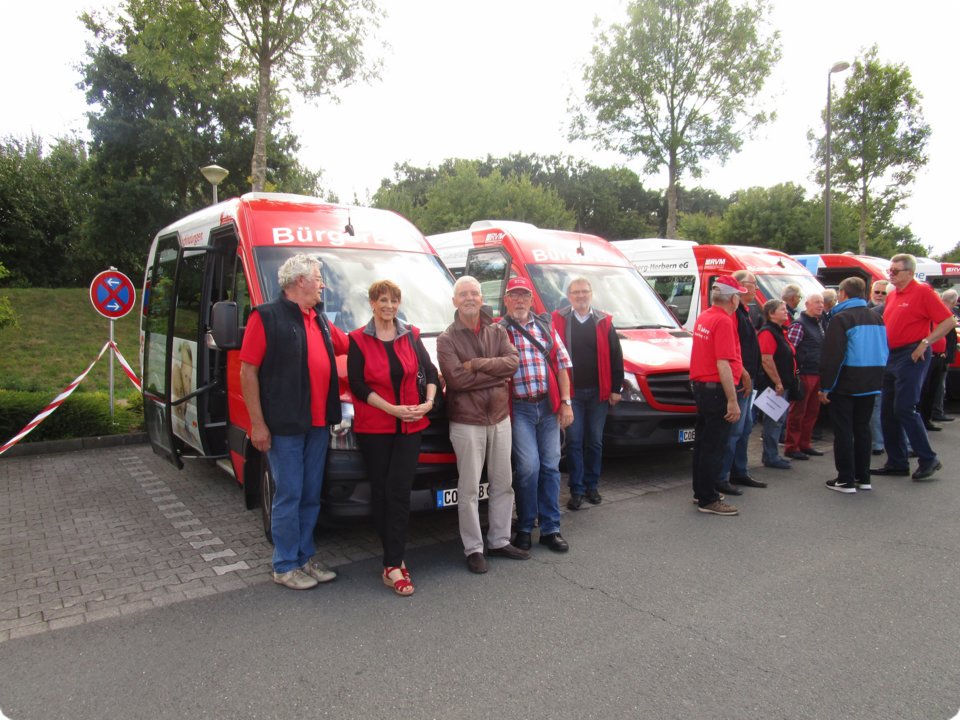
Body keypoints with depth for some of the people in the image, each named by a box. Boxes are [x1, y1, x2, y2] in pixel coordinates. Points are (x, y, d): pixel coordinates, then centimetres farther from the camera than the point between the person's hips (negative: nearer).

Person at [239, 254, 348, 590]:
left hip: (318, 424, 7)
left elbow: (348, 344, 30)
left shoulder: (320, 320, 15)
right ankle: (285, 566, 16)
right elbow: (248, 371, -11)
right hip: (284, 425, -7)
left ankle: (305, 558, 27)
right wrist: (257, 423, -15)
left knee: (311, 496, 14)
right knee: (289, 496, 1)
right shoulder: (267, 317, -8)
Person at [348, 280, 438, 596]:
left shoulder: (411, 335, 8)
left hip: (411, 426, 1)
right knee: (381, 492, 5)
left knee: (399, 492, -5)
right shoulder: (359, 339, -1)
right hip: (373, 427, -1)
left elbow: (430, 371, 10)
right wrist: (391, 409, -16)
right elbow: (356, 384, -8)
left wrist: (429, 401, -8)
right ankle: (396, 559, 18)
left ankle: (392, 565, -4)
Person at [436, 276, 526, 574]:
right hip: (467, 422, -4)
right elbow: (456, 378, -17)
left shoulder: (497, 332, 8)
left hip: (500, 418, 5)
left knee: (503, 484, 13)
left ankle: (500, 540, 28)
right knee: (469, 489, 2)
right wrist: (497, 372, -14)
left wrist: (476, 364, -17)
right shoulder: (447, 339, -4)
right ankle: (473, 549, 14)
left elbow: (513, 362, -8)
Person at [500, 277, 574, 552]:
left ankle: (550, 528, 17)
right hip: (520, 408, -4)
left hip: (549, 406, 4)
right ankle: (524, 527, 11)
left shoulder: (545, 326, 12)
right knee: (529, 467, -8)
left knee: (550, 466, 6)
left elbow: (562, 364, 10)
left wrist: (566, 402, 3)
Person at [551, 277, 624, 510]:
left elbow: (615, 357, 7)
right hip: (571, 392, -2)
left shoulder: (604, 322, 7)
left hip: (598, 392, 2)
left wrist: (615, 388, 2)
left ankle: (592, 485, 22)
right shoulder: (558, 321, 0)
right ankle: (577, 490, 9)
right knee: (574, 441, 1)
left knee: (595, 441, 10)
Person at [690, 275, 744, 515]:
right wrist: (733, 401, -21)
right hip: (717, 390, -10)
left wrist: (740, 370, 28)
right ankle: (708, 500, 5)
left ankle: (700, 491, 28)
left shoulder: (703, 317, 11)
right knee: (715, 447, -2)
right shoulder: (724, 321, -17)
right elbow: (722, 364, -23)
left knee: (703, 442, 17)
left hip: (700, 386, 10)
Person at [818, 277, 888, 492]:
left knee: (843, 431, -1)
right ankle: (863, 477, 19)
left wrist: (825, 387, -13)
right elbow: (883, 352, 17)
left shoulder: (841, 319, -12)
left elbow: (832, 356, -17)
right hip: (870, 385, 7)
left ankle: (846, 480, 1)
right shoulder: (876, 318, 11)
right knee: (862, 429, 14)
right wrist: (875, 379, 21)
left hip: (845, 386, -7)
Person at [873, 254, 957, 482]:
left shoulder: (923, 292, -8)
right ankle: (897, 463, 16)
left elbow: (949, 321, -13)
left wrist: (925, 342, -18)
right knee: (888, 411, 9)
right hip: (892, 356, 9)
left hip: (912, 356, -8)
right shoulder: (891, 296, 15)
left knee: (905, 408, -11)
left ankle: (928, 459, 1)